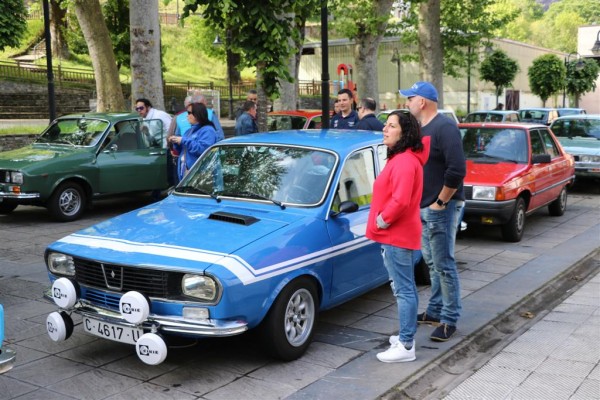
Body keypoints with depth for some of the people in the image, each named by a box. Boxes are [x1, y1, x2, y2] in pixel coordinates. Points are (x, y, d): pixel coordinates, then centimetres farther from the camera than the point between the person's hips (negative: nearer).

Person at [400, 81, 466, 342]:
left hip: (441, 208, -9)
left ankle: (449, 320, 6)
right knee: (432, 262, 17)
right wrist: (423, 204, 11)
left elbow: (457, 170, -25)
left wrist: (441, 202, -18)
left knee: (444, 265, -3)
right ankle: (435, 311, 28)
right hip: (425, 207, 9)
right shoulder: (421, 129, 12)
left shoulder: (444, 128, -16)